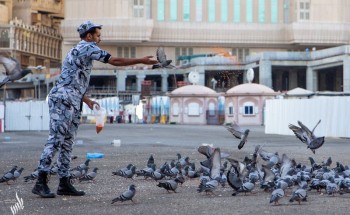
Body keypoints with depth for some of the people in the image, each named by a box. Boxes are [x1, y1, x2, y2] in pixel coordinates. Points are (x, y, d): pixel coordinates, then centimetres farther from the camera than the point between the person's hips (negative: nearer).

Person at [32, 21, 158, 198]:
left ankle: (64, 184, 8)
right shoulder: (88, 47, -3)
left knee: (67, 143, 8)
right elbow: (115, 61, -8)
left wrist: (87, 100, 28)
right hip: (62, 100, -10)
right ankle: (41, 182, -17)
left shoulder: (76, 51, 26)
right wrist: (141, 61, -4)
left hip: (72, 103, 10)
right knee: (55, 140, -14)